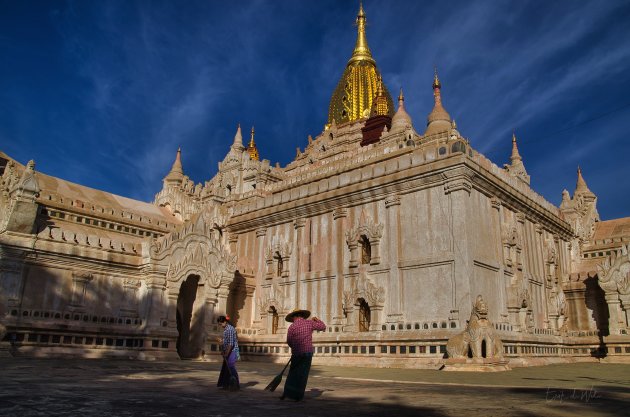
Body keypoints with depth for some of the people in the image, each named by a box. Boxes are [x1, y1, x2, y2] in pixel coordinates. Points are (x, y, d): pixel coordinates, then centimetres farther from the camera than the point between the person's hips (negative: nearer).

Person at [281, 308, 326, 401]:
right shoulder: (309, 323, 0)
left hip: (296, 354, -1)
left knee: (292, 374, 11)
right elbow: (323, 327, 10)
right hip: (308, 353, 1)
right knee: (303, 375, 9)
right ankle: (298, 396, 10)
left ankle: (286, 394, 8)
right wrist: (317, 320, 27)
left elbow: (289, 342, 0)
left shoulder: (292, 327, -5)